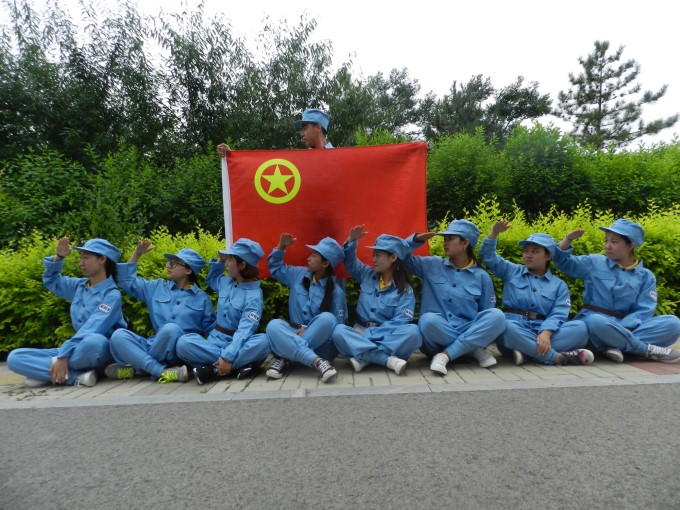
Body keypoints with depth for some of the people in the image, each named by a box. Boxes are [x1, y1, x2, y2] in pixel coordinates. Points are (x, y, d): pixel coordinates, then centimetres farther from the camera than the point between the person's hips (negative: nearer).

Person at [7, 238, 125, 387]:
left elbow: (92, 330, -22)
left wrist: (63, 356, -29)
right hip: (77, 350, 7)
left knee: (94, 341, -43)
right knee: (14, 357, -9)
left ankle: (47, 372, -18)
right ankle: (76, 376, -24)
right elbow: (51, 281, 28)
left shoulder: (112, 295, -12)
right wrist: (59, 257, 11)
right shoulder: (79, 286, 11)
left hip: (99, 351, -7)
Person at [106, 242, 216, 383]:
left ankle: (135, 368, -17)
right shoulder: (157, 287, 17)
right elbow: (127, 282, 22)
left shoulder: (202, 298, 7)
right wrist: (137, 253, 15)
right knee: (118, 335, -21)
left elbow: (211, 329, 8)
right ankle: (163, 371, -30)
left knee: (171, 328, -37)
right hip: (156, 345, 4)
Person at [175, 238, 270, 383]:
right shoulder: (226, 282, 7)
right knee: (183, 342, -25)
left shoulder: (254, 296, -13)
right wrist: (220, 260, 14)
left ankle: (213, 369, -29)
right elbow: (211, 278, 32)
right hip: (215, 341, 5)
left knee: (262, 341, -36)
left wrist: (228, 357, -36)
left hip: (236, 344, -5)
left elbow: (244, 331, -24)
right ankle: (241, 363, -29)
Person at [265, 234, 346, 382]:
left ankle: (284, 358, -28)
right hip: (293, 336, 3)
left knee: (327, 318, -35)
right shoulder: (298, 275, 7)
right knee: (274, 325, -28)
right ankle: (318, 362, -42)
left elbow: (337, 324, -11)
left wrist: (308, 331, -21)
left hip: (321, 342, -3)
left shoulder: (336, 292, -7)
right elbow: (275, 267, 21)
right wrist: (281, 246, 5)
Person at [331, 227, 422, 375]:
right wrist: (351, 241, 0)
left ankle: (363, 357, -31)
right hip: (361, 334, 3)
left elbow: (399, 322, -12)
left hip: (388, 337, -2)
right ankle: (388, 360, -37)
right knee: (338, 330, -30)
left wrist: (368, 333, -19)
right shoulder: (367, 275, 11)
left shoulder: (405, 291, -2)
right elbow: (349, 261, 20)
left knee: (412, 332, -33)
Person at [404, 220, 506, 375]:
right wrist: (416, 239, -4)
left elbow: (488, 318, 7)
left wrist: (479, 336, -12)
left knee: (497, 315, -26)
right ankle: (475, 351, -17)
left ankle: (445, 356, -26)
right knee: (428, 320, -35)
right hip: (437, 335, -1)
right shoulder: (432, 265, 9)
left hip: (469, 334, 1)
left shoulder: (482, 277, 6)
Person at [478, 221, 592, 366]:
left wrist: (546, 333, -22)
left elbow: (558, 314, -1)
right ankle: (558, 357, -33)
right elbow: (488, 256, 11)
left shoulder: (559, 285, 15)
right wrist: (494, 233, -6)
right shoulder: (512, 271, 17)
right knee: (505, 326, -37)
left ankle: (527, 351, -34)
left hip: (543, 330, 2)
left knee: (580, 327, -23)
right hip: (515, 328, -1)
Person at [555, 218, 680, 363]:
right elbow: (563, 261, 8)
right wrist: (569, 239, -11)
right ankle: (649, 350, -23)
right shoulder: (594, 262, 5)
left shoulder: (646, 276, 7)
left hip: (626, 326, 3)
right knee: (597, 322, -40)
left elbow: (644, 311, -3)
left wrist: (620, 329, -21)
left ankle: (615, 345, -29)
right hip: (593, 321, -2)